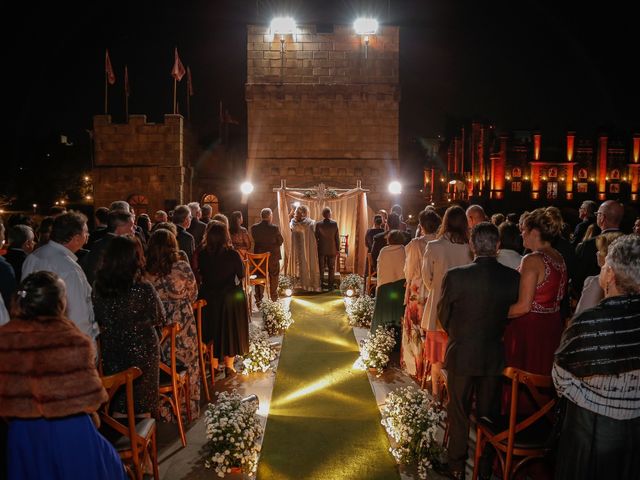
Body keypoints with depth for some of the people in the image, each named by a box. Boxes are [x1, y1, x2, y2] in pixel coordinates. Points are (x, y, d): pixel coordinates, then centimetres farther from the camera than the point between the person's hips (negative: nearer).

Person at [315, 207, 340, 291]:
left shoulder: (318, 224, -9)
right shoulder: (334, 223, -10)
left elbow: (316, 237, -3)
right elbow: (337, 237, -6)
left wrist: (316, 248, 8)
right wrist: (337, 248, 4)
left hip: (321, 250, 0)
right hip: (332, 249, 0)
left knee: (321, 268, 11)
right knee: (331, 268, 8)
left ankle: (321, 285, 14)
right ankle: (330, 285, 10)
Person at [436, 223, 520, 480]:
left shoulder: (455, 276, -19)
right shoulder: (513, 277, -12)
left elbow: (443, 316, -7)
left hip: (461, 355, -2)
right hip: (495, 356, 2)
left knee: (459, 412, 16)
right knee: (488, 413, 19)